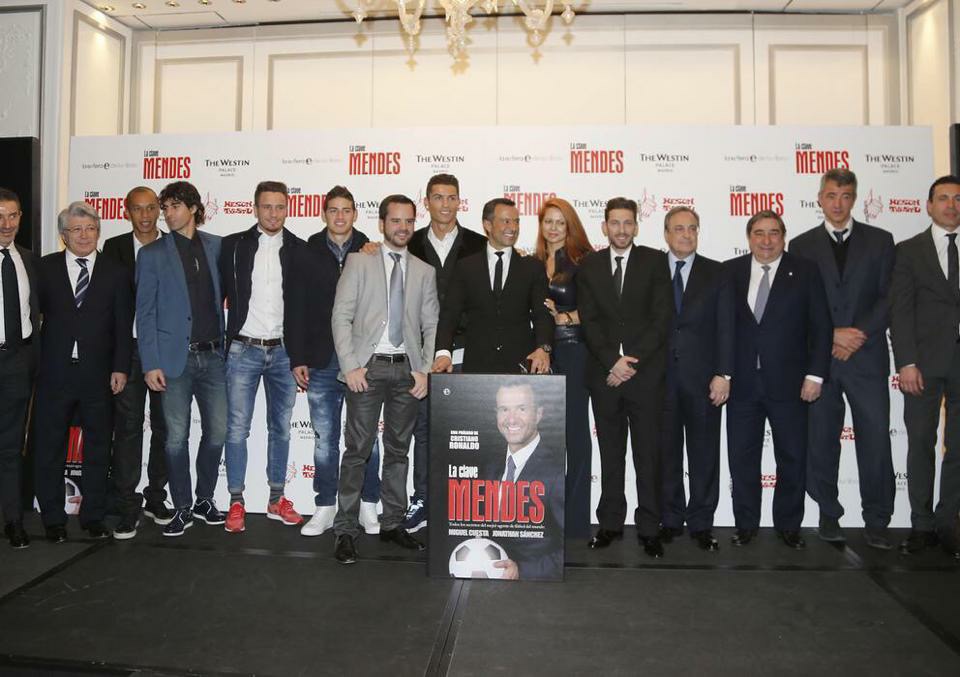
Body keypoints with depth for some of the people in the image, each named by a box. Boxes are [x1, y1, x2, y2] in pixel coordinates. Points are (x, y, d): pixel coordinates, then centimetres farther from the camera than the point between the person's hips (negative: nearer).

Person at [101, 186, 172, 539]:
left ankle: (156, 499, 22)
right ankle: (128, 507, 10)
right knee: (127, 427, 1)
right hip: (128, 349, 0)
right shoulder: (114, 247, 5)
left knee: (164, 427, 8)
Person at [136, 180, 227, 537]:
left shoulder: (216, 246, 8)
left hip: (213, 355, 2)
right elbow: (145, 312, -1)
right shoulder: (153, 253, 2)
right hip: (175, 357, -2)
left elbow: (222, 297, 11)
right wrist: (150, 364, -7)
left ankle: (205, 500, 25)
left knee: (217, 431, 6)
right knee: (177, 438, 3)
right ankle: (182, 509, 18)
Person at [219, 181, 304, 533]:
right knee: (237, 429, 1)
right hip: (243, 350, -1)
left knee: (281, 428, 10)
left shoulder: (299, 250, 3)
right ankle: (236, 503, 12)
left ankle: (276, 500, 21)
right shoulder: (234, 245, 1)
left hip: (283, 351, 1)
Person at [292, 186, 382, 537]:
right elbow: (299, 310, 5)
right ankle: (325, 508, 21)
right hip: (322, 363, 1)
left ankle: (368, 507, 20)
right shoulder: (308, 255, 7)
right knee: (324, 440, 9)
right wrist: (298, 359, 1)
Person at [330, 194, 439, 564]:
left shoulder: (424, 271, 13)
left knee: (398, 451, 10)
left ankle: (392, 524, 22)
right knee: (357, 450, -2)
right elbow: (341, 316, -2)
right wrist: (350, 366, -11)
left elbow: (431, 326, 9)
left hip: (407, 370, 3)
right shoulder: (358, 262, 4)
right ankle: (346, 530, 7)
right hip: (367, 367, -3)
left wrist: (425, 370, -2)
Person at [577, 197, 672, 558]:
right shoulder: (589, 265, 9)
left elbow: (662, 316, -4)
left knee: (648, 453, 3)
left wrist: (633, 361, -11)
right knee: (610, 453, 10)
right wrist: (612, 362, -11)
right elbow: (589, 320, 2)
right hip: (604, 372, 2)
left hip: (646, 372, -2)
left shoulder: (655, 261, 4)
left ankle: (649, 528, 13)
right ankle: (610, 523, 20)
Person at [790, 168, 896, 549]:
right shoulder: (801, 246, 8)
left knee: (876, 439, -1)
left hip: (867, 357, 0)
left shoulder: (880, 241, 9)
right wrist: (832, 335, -10)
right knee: (821, 441, 5)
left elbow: (889, 298, 3)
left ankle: (876, 523, 11)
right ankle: (829, 515, 19)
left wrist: (858, 336, -10)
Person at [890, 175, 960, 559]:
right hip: (925, 361, -1)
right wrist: (906, 362, -10)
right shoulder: (909, 251, 6)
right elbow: (900, 311, -1)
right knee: (921, 444, 3)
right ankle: (922, 525, 12)